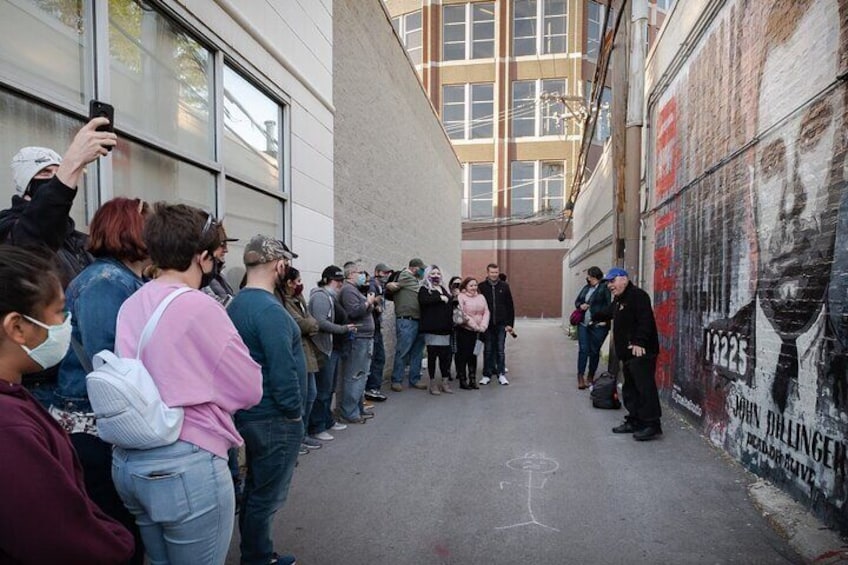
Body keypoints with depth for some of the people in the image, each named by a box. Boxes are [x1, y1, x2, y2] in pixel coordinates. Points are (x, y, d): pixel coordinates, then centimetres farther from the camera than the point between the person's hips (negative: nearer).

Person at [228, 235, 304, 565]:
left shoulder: (236, 305, 8)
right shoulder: (270, 309, -22)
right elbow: (283, 371, -25)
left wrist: (247, 401, 17)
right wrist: (294, 412, -13)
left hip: (249, 413, 10)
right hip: (276, 419, -10)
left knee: (255, 489, 21)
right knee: (267, 497, 6)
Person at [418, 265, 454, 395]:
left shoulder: (445, 290, 21)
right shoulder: (424, 289, 2)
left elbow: (450, 306, 27)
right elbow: (423, 300, -20)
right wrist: (440, 298, -14)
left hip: (445, 328, 5)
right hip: (432, 328, -5)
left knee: (446, 355, 3)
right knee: (432, 355, -1)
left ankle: (445, 382, 14)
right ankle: (433, 383, 10)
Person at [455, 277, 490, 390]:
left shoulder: (481, 297, 9)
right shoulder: (461, 297, -8)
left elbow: (486, 312, 4)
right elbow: (463, 315, -15)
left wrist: (483, 326, -10)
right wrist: (475, 326, -16)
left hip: (478, 332, 5)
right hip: (464, 331, -5)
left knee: (473, 355, 11)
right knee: (463, 356, 0)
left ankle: (472, 380, 18)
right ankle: (462, 381, 8)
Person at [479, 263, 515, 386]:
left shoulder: (504, 286, 3)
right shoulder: (481, 287, -1)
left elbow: (510, 306, 4)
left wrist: (509, 323, -1)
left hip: (501, 324, 1)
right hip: (487, 325, 0)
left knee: (500, 350, 6)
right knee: (488, 350, 6)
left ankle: (501, 374, 15)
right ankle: (487, 375, 15)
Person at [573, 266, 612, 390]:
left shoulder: (604, 288, -6)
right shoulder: (586, 288, 14)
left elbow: (609, 304, -12)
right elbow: (577, 301, 22)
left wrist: (605, 319, -19)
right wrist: (580, 305, 0)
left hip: (598, 325, -5)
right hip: (583, 324, 5)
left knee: (594, 351, 5)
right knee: (583, 349, 1)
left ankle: (590, 377, 20)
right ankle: (580, 377, 3)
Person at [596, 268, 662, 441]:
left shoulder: (637, 295, -12)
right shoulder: (618, 300, 20)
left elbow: (645, 320, -23)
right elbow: (607, 314, 38)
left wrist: (639, 342, -29)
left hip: (641, 352, -11)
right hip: (628, 354, 11)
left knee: (645, 388, -10)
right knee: (630, 389, 15)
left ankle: (652, 425, -6)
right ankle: (634, 421, 23)